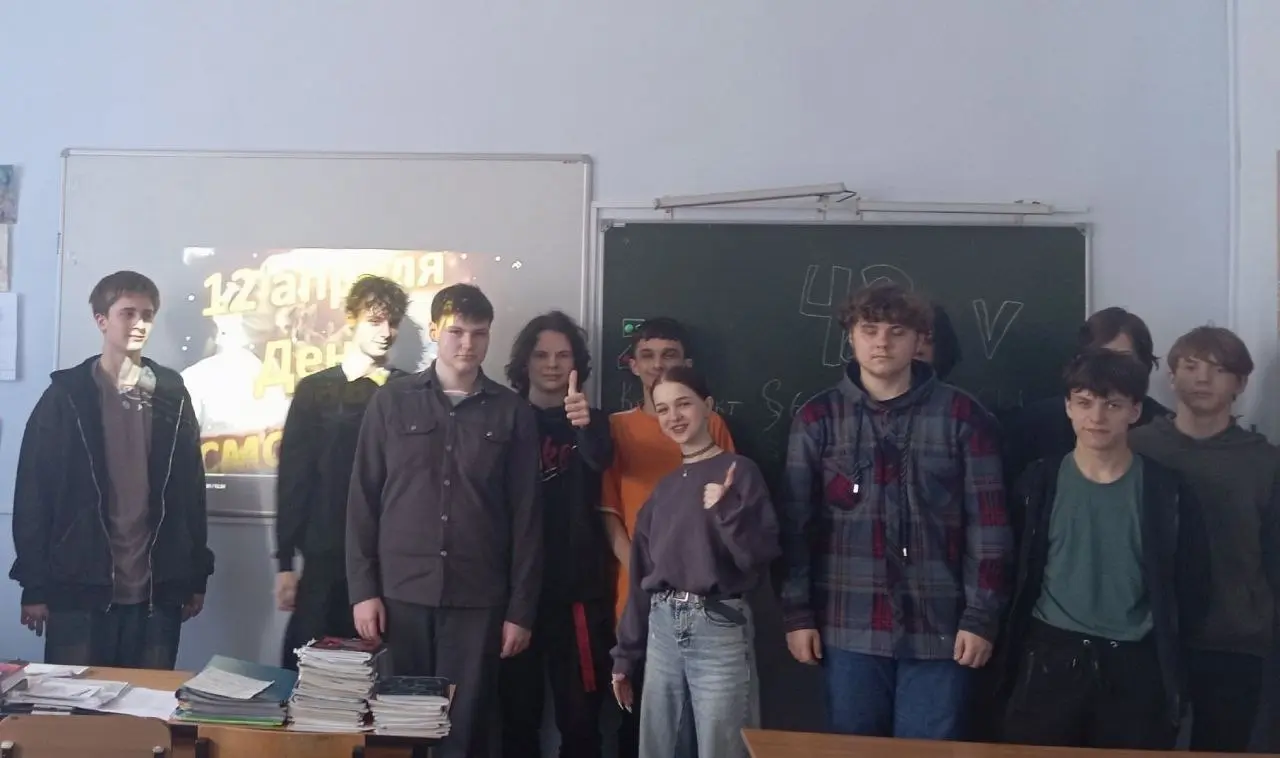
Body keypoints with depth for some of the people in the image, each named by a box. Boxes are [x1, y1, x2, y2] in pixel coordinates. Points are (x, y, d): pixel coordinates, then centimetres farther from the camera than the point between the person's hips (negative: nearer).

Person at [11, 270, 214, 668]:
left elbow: (191, 487, 8)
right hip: (80, 587, -2)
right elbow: (33, 491, -1)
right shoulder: (66, 395, 0)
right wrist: (34, 584, -4)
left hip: (156, 590, 2)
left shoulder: (172, 395, 7)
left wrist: (196, 576, 7)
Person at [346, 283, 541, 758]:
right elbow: (363, 500, 5)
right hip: (401, 593, 0)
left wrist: (521, 608, 0)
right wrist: (362, 589, -2)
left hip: (478, 598, 0)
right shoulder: (391, 402, 4)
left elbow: (526, 517, 3)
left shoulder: (513, 413, 4)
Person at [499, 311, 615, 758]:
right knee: (518, 714, 6)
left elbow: (601, 460, -19)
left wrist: (584, 426, -40)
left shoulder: (589, 421, 4)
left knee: (580, 716, 1)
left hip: (578, 589, -1)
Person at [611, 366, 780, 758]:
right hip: (662, 627, 6)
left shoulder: (739, 471, -4)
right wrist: (625, 653, 15)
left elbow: (760, 556, -11)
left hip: (719, 627, -5)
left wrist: (726, 509, -26)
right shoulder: (664, 486, 12)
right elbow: (642, 570, 14)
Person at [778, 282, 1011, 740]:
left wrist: (981, 616, -5)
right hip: (850, 627, 1)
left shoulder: (960, 414, 1)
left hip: (938, 627, -1)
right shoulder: (819, 417, 4)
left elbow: (987, 523, 0)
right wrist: (797, 613, -1)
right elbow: (796, 523, 3)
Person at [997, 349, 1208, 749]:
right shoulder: (1040, 481, 0)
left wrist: (1162, 651, 6)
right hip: (1049, 660, 0)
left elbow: (1191, 587, 5)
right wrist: (1013, 648, 3)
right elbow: (1016, 575, 6)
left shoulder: (1166, 490, -1)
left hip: (1136, 667, 0)